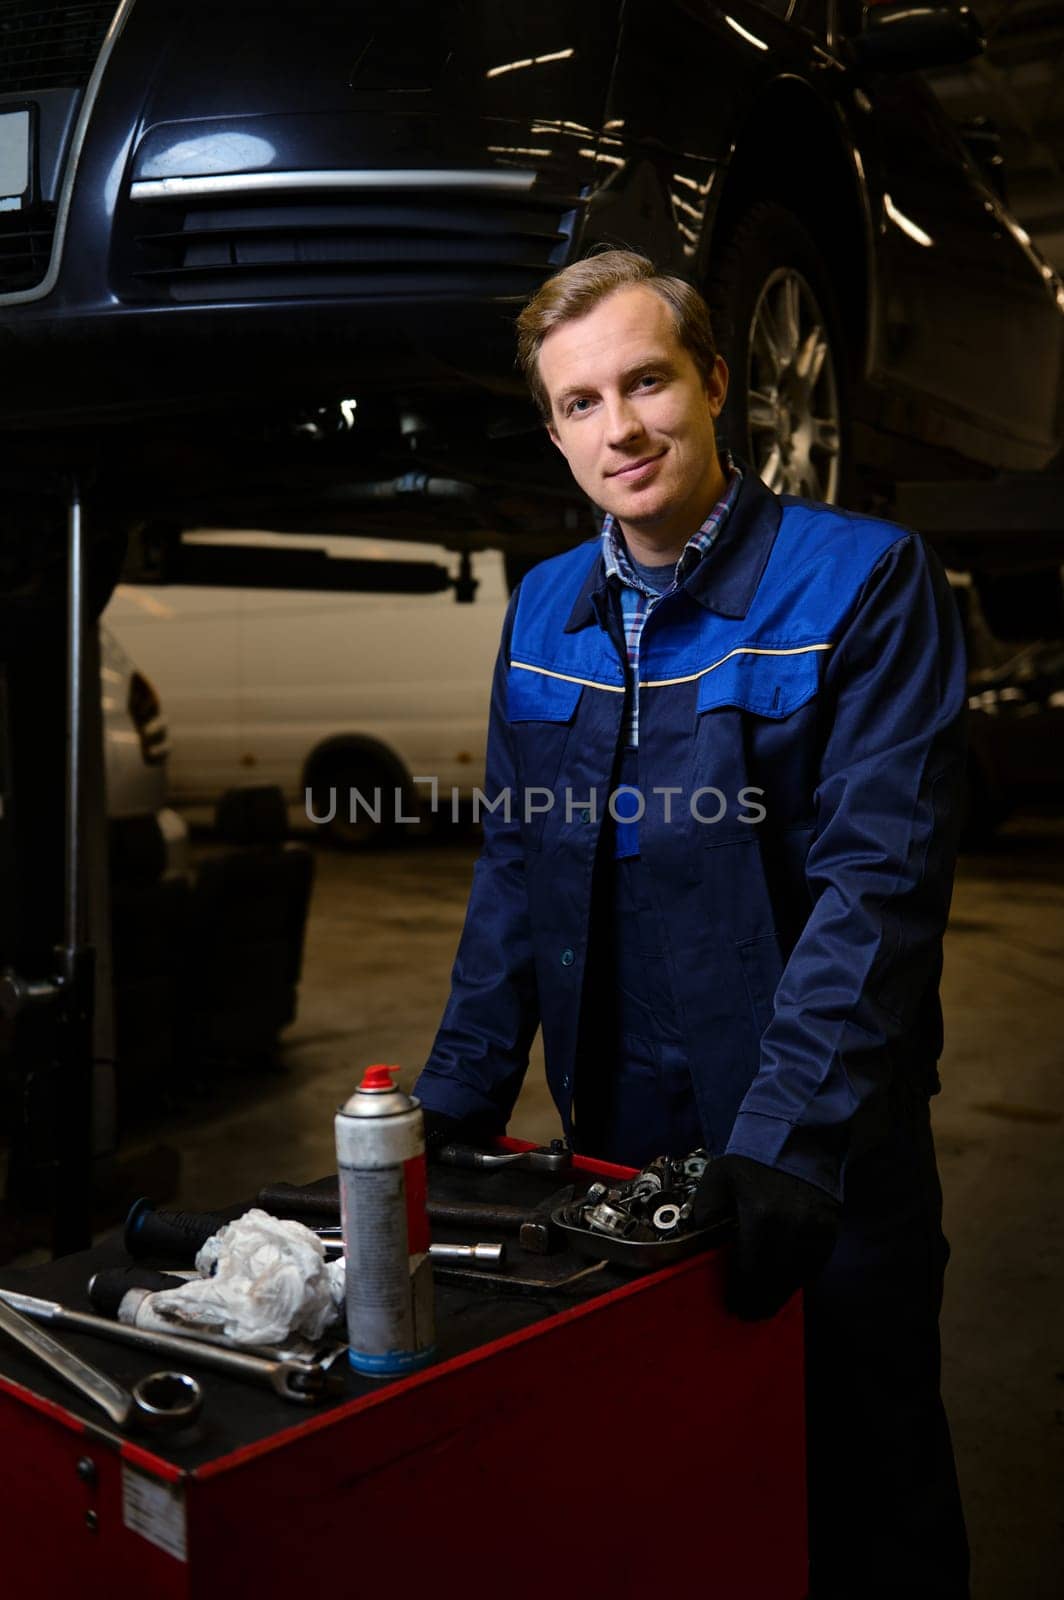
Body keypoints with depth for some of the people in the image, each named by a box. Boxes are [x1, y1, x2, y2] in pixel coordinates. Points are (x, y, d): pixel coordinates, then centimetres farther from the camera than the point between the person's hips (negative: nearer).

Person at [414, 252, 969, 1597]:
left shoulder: (865, 579, -12)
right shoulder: (543, 607, 5)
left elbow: (877, 878, -19)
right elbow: (518, 866, 8)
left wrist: (788, 1134, -27)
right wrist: (458, 1099, 2)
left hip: (825, 1165, -4)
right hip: (614, 1138, 5)